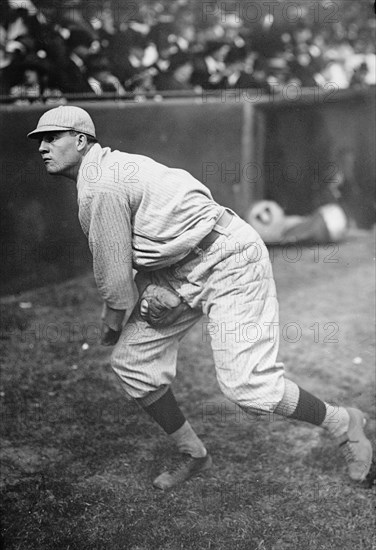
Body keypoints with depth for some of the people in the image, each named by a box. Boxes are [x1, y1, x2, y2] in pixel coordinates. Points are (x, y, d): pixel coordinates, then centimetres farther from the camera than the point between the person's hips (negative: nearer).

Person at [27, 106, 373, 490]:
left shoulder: (101, 186, -21)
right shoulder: (109, 168, 10)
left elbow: (113, 273, -15)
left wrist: (113, 325, 2)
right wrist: (155, 289, -4)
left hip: (229, 264, -10)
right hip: (179, 270, 10)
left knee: (248, 386, -15)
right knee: (132, 361, 7)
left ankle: (342, 423, 11)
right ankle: (193, 455, 23)